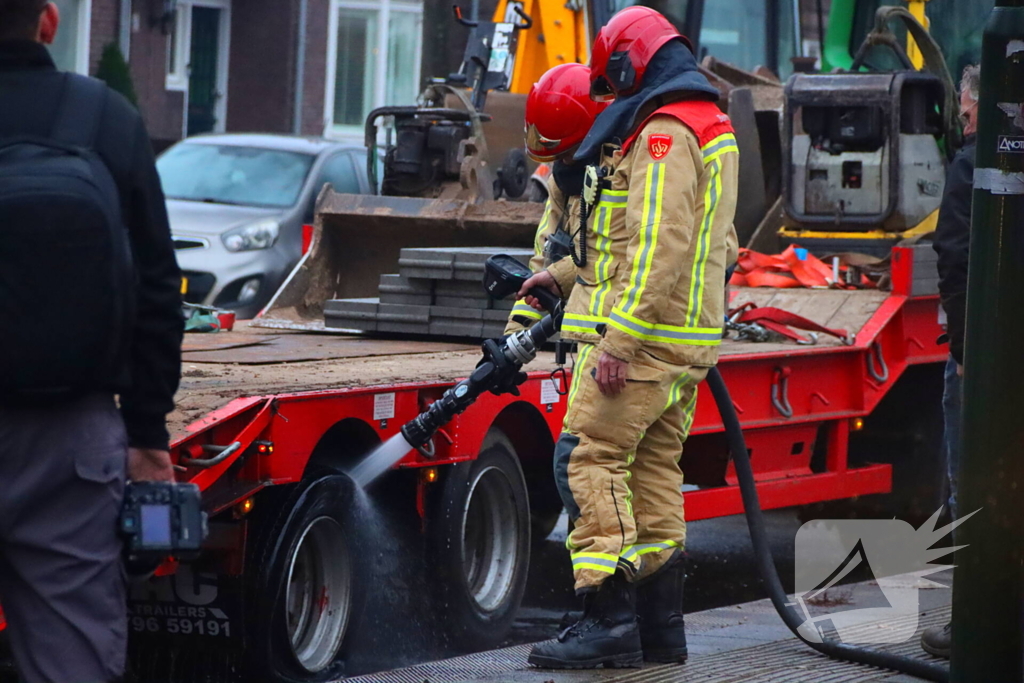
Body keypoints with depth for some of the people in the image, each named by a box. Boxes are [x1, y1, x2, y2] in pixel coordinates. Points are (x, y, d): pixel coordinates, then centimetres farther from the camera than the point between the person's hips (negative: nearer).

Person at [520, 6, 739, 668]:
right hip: (686, 339, 10)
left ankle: (609, 620, -15)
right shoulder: (713, 127, 19)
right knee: (654, 470, 12)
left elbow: (660, 246, -24)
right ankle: (659, 626, 14)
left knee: (590, 459, -10)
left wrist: (618, 340, -25)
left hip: (644, 333, -10)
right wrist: (569, 274, 28)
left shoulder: (663, 132, -14)